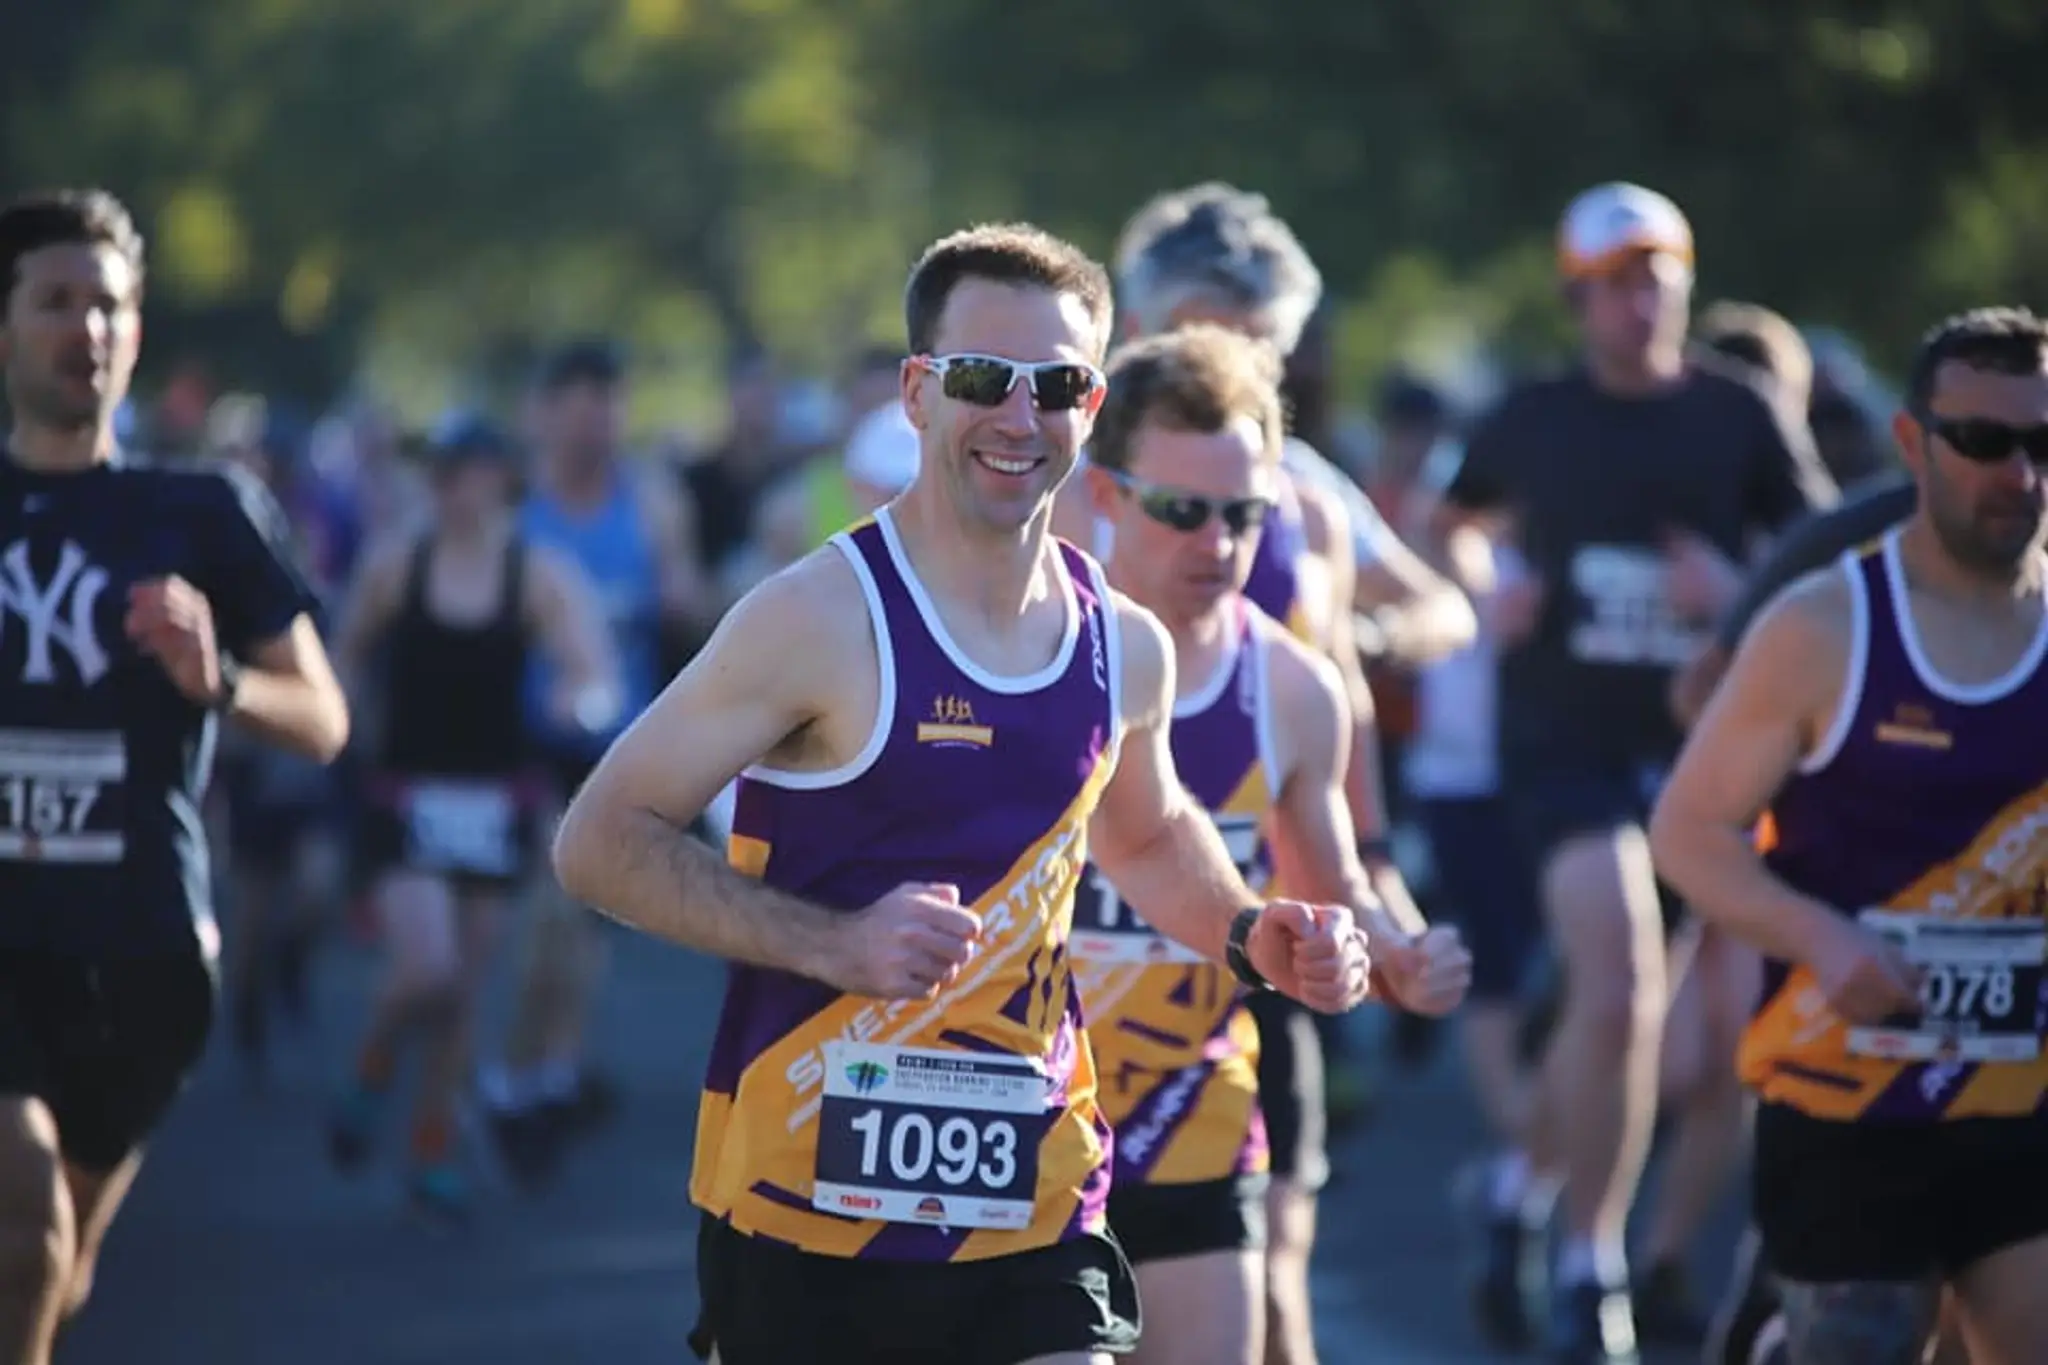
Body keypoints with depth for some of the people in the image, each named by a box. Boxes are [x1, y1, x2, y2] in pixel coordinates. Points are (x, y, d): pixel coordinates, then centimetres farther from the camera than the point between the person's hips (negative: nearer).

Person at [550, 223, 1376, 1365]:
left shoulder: (1127, 649, 8)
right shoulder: (823, 622, -11)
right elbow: (601, 841, -11)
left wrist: (1253, 938, 11)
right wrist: (836, 944, -20)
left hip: (1034, 1222, 4)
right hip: (807, 1215, -4)